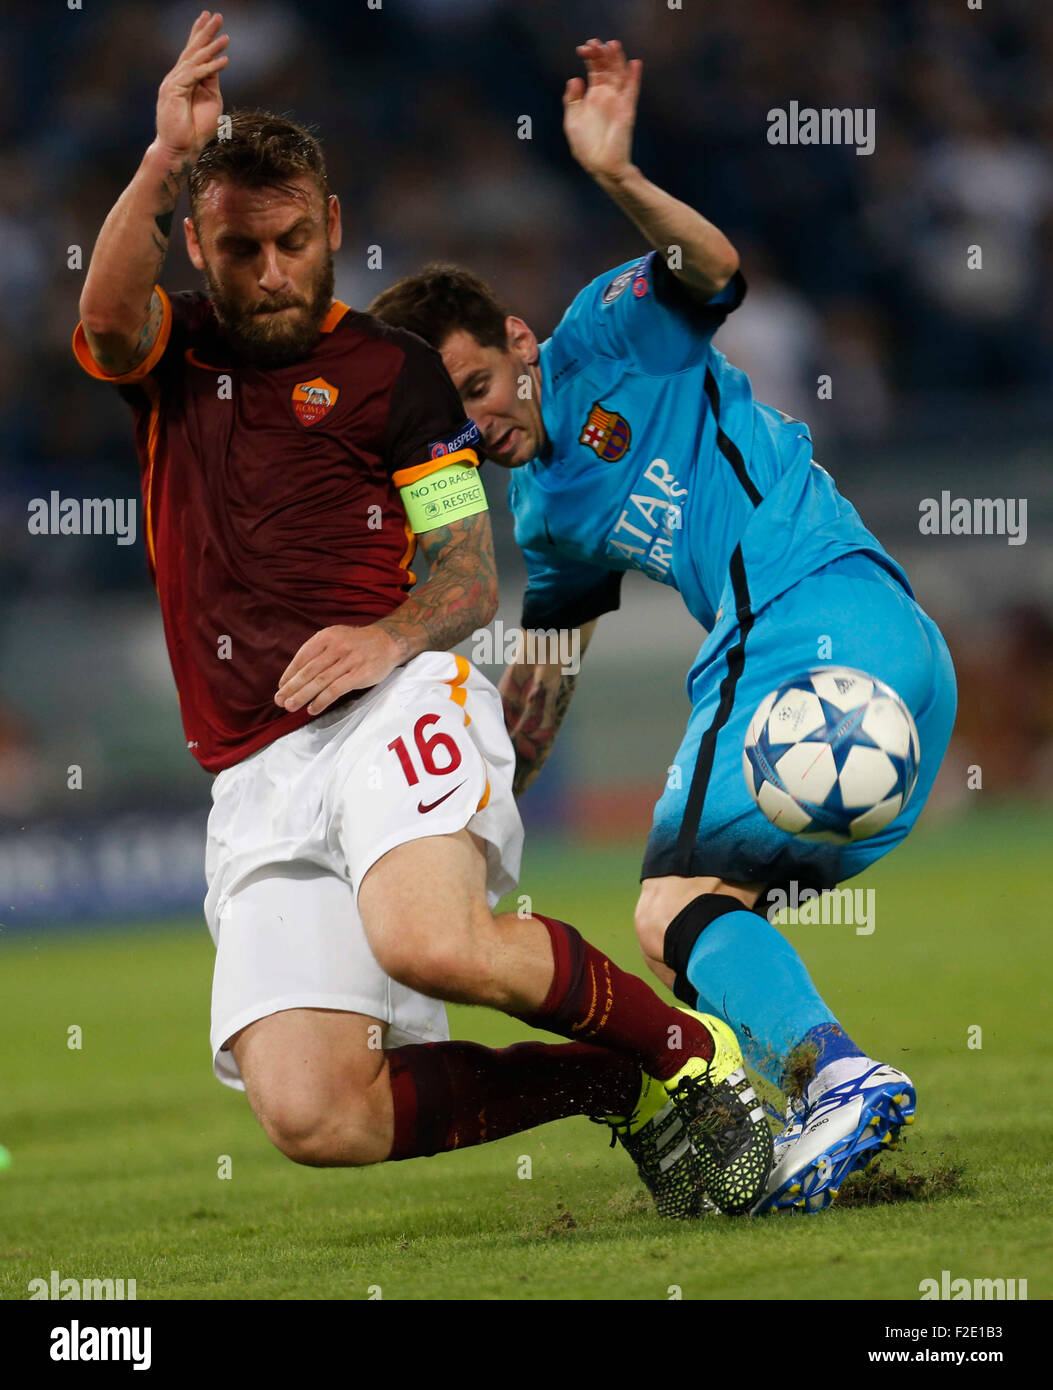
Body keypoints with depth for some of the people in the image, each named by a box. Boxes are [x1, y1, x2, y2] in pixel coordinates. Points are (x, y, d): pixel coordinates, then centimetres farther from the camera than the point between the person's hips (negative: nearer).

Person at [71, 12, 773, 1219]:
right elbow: (107, 314, -8)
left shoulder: (391, 372, 11)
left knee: (430, 942, -38)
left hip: (389, 709, -3)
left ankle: (688, 1053, -12)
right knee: (310, 1117, -18)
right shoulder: (169, 358, 17)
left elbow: (472, 576, 7)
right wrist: (164, 162, -26)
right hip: (254, 778, 3)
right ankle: (610, 1085, 2)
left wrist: (391, 636, -16)